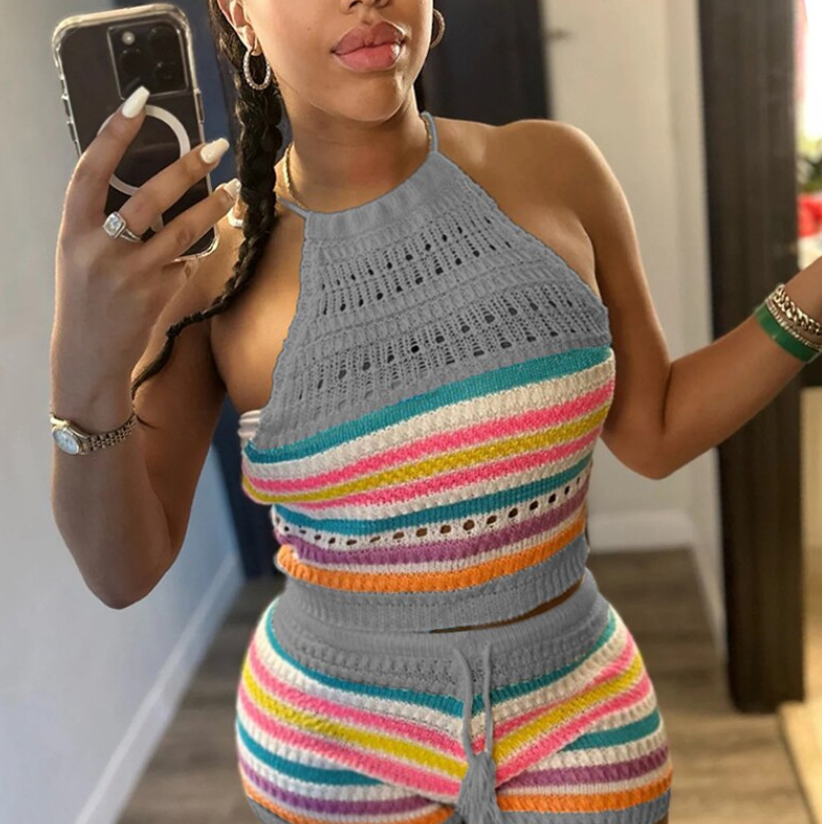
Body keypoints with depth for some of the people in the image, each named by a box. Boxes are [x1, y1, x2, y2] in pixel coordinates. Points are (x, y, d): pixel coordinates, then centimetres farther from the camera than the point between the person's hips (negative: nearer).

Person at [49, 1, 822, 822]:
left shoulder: (552, 169, -10)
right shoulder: (204, 255, -13)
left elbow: (654, 433, -1)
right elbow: (124, 570, -13)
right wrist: (85, 374, -30)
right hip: (335, 744, 0)